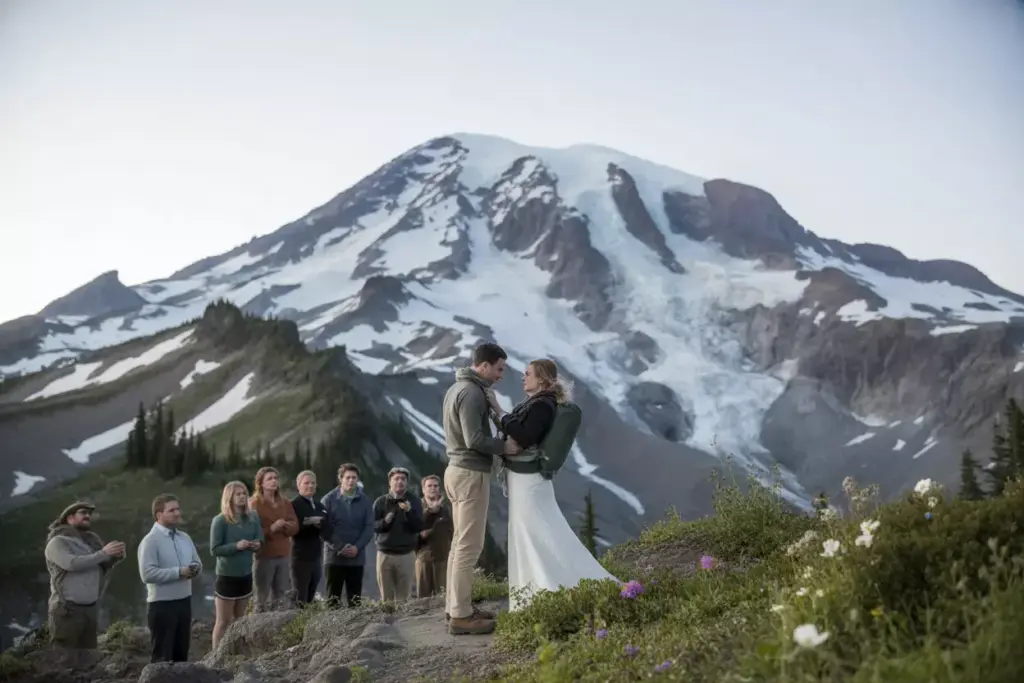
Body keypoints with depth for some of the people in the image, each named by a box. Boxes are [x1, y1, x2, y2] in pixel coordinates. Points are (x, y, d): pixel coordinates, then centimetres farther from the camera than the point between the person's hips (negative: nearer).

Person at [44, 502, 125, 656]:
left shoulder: (91, 539, 15)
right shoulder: (58, 542, -5)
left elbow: (103, 567, 14)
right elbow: (72, 563, -20)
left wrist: (116, 556, -7)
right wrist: (103, 553, -17)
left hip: (90, 608, 7)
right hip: (67, 608, -7)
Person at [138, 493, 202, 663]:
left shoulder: (185, 538, 9)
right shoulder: (150, 541, -13)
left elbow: (198, 562, 16)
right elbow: (147, 573, -23)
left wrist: (195, 568, -8)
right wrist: (179, 572, -24)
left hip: (184, 601, 7)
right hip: (162, 605, -7)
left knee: (182, 652, 17)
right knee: (162, 656, 2)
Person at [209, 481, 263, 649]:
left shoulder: (253, 518, 0)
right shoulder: (220, 520, -13)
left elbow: (260, 540, 10)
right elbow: (214, 550, -14)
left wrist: (257, 544, -13)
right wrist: (236, 546, -26)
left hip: (246, 575, 5)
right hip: (226, 576, -5)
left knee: (240, 620, 16)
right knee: (223, 621, 4)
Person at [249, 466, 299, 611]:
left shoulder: (285, 503, 11)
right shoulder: (254, 504, -5)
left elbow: (295, 526, 6)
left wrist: (285, 525, -15)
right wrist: (271, 529, -22)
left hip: (283, 555, 5)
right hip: (263, 556, -5)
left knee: (281, 595, 10)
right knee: (262, 595, -1)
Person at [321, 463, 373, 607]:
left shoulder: (364, 501, 4)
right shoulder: (329, 499, -2)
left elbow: (369, 527, 1)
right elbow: (324, 527, -6)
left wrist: (357, 547, -12)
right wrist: (339, 547, -14)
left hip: (357, 557, 2)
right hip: (334, 556, -2)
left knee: (356, 599, 6)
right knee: (333, 597, 2)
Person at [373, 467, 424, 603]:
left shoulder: (414, 501, 4)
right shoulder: (380, 502, 5)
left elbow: (419, 527, -3)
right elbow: (373, 525, 1)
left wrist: (409, 512, -18)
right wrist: (384, 521, -19)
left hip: (407, 554, -1)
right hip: (384, 553, 1)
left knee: (403, 597, -3)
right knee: (386, 597, 3)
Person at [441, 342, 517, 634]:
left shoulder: (456, 388, 14)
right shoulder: (472, 392, -17)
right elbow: (474, 439, -22)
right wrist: (504, 446, -11)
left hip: (457, 469, 10)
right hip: (471, 473, -10)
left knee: (460, 542, 14)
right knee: (469, 545, -7)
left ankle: (456, 606, 19)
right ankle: (461, 615, -4)